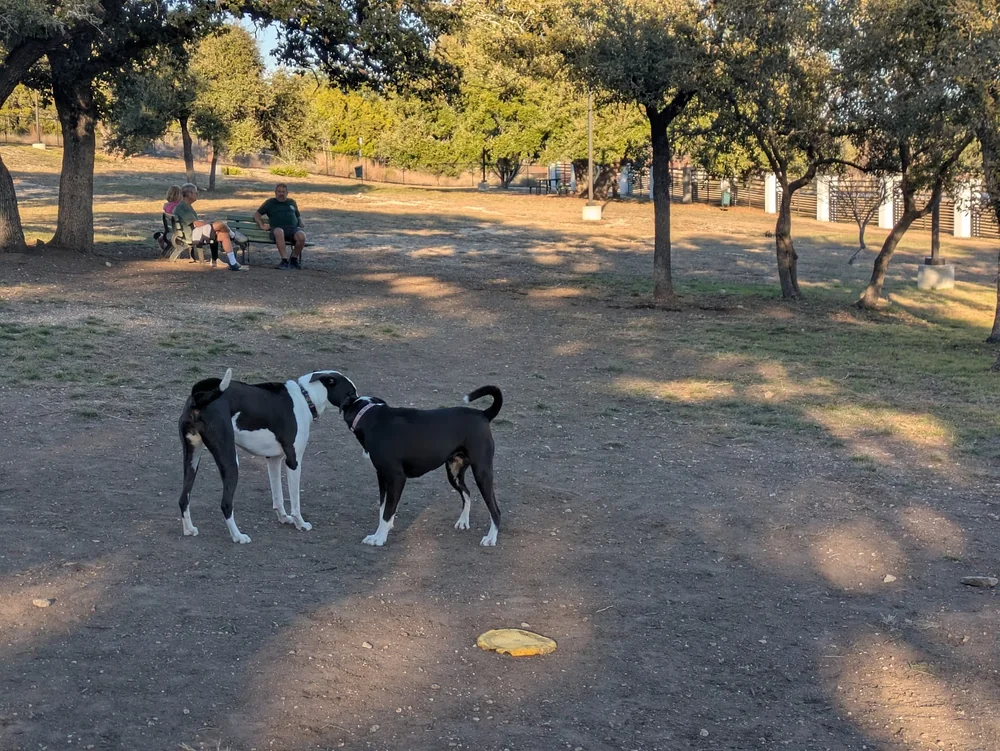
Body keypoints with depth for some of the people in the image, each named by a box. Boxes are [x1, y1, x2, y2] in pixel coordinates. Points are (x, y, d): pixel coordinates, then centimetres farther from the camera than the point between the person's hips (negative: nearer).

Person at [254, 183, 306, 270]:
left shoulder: (292, 202, 31)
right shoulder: (270, 202, 22)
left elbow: (298, 216, 40)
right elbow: (257, 215, 21)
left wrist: (301, 223, 17)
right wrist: (262, 226, 5)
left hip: (293, 228, 2)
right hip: (277, 228, -2)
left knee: (301, 236, -34)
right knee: (279, 232, -43)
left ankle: (294, 258, -10)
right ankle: (285, 260, -45)